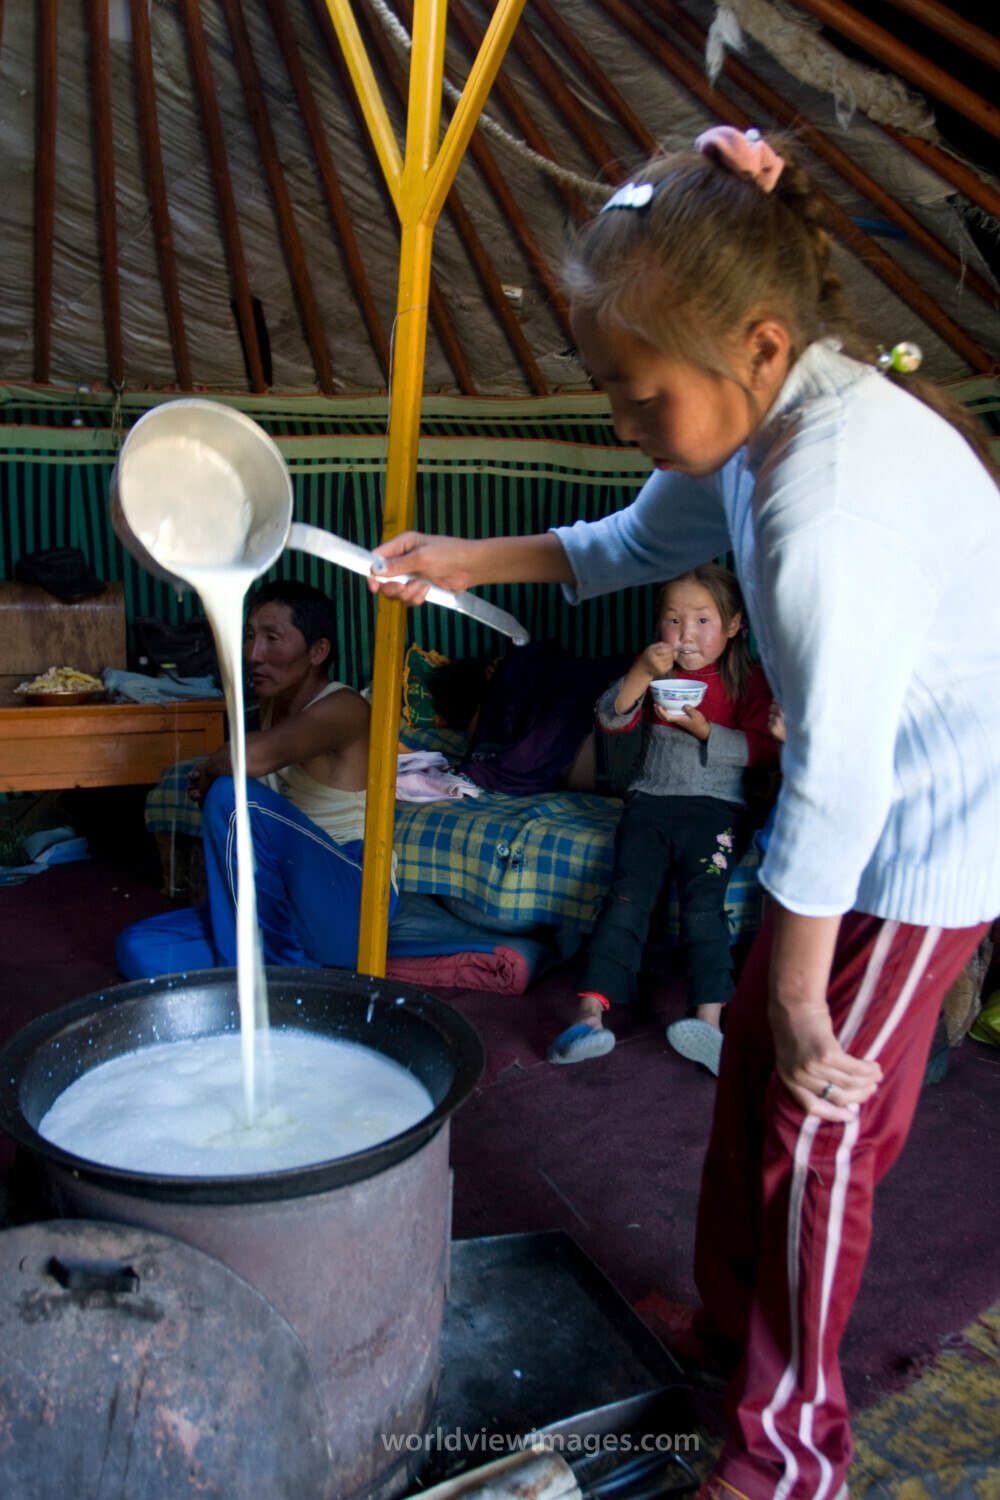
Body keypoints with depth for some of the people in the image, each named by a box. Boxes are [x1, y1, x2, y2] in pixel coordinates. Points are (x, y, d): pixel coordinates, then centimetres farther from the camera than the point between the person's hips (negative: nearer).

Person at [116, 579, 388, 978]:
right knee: (138, 950, -3)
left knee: (234, 796, -29)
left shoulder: (342, 708, -18)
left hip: (351, 912, -8)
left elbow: (254, 756, -36)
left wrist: (207, 773, -15)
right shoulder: (272, 704, 11)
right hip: (285, 909, 9)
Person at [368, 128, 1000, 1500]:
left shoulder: (828, 511, -34)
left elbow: (835, 779, -28)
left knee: (820, 1120, 1)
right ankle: (729, 1320, 40)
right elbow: (639, 541, 14)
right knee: (752, 1047, 17)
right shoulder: (769, 414, -3)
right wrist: (466, 561, 9)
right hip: (878, 798, 9)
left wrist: (801, 994, -16)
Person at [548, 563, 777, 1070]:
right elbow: (610, 719, 1)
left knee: (703, 898, -24)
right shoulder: (655, 672, 15)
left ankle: (708, 1018, -29)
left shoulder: (748, 680, 8)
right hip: (650, 800, 2)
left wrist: (702, 728, -14)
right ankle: (590, 1012, -27)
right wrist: (641, 673, -14)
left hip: (716, 806, -1)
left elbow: (761, 748, -2)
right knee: (628, 893, -18)